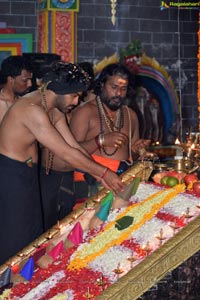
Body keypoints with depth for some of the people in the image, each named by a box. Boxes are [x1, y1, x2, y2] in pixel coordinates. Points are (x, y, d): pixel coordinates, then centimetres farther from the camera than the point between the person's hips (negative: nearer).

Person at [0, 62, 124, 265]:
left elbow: (74, 147, 6)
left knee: (33, 233, 15)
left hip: (28, 172, 10)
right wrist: (104, 173, -18)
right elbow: (66, 153, -26)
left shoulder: (55, 111, 5)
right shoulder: (33, 109, -27)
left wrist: (101, 176, -1)